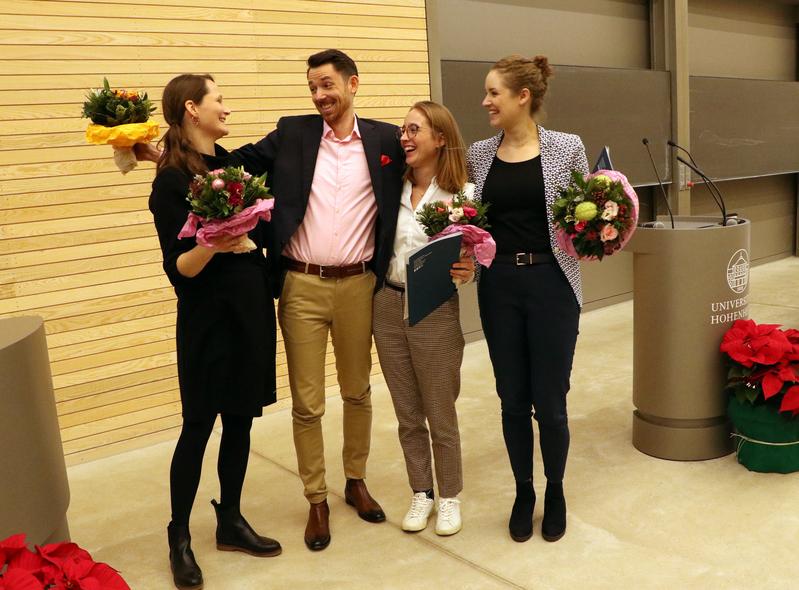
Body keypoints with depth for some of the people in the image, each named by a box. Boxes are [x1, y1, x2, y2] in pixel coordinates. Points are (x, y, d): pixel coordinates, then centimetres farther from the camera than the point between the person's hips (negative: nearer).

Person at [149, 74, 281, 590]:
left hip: (252, 306, 6)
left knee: (240, 419, 13)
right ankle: (180, 537, 20)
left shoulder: (232, 162, 7)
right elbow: (179, 268, -17)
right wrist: (212, 246, -32)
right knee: (199, 425, 3)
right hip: (208, 314, -6)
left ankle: (231, 521, 28)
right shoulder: (172, 180, -12)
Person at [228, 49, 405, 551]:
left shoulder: (385, 139, 3)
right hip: (301, 286, 0)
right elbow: (240, 162, 0)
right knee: (307, 402, 6)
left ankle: (356, 481, 36)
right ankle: (317, 500, 23)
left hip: (358, 284, 1)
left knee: (358, 391, 16)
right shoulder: (291, 134, 3)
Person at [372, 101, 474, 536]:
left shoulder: (461, 194, -8)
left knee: (440, 415, 9)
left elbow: (469, 258, -6)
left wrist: (466, 271, -26)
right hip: (388, 306, 4)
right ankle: (421, 493, 33)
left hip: (435, 310, -4)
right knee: (407, 414, 15)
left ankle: (449, 497, 30)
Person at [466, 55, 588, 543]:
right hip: (499, 287, 3)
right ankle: (524, 492, 31)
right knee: (513, 399, 10)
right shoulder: (479, 154, 5)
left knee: (550, 400, 5)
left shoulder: (567, 148, -4)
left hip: (551, 285, -3)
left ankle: (555, 492, 30)